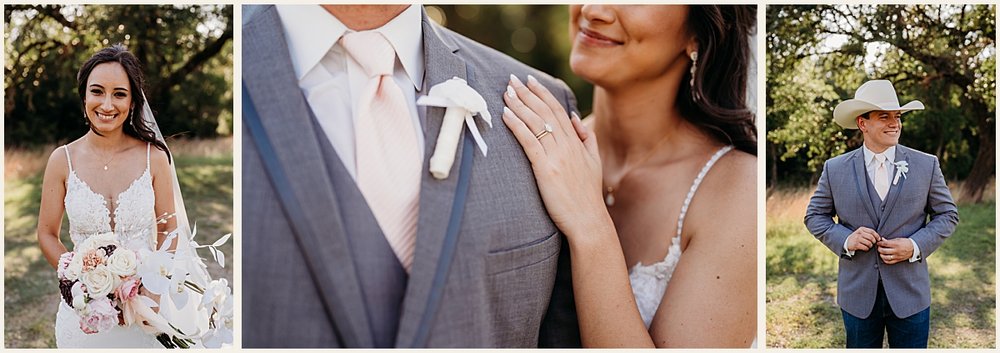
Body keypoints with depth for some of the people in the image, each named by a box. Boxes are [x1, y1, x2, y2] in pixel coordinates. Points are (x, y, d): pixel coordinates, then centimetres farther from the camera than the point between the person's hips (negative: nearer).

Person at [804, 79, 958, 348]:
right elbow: (815, 216, 6)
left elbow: (947, 215, 5)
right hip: (857, 294, 0)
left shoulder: (927, 165, 1)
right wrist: (845, 239, -13)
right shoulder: (835, 169, 0)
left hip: (910, 294, 0)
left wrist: (916, 246, -12)